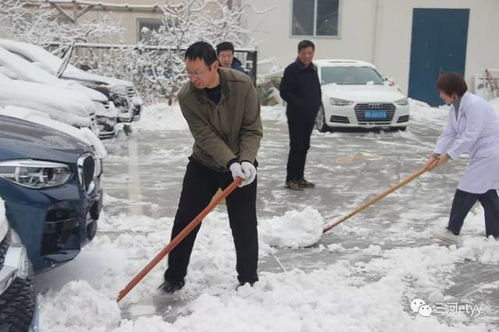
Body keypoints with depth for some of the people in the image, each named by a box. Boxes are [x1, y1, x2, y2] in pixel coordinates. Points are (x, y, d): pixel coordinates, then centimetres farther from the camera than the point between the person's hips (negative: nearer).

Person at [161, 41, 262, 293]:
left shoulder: (242, 85, -20)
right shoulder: (186, 96, -18)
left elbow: (252, 130, -15)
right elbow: (205, 136, -23)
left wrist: (246, 161, -31)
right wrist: (231, 162, -36)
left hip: (241, 165, -1)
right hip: (203, 164, 1)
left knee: (244, 225, 1)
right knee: (185, 220, 1)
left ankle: (248, 280, 19)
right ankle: (174, 277, 17)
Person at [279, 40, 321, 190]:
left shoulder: (313, 69, 12)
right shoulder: (291, 70, -11)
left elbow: (317, 90, 21)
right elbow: (284, 92, -14)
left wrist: (316, 105, 5)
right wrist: (300, 105, -18)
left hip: (310, 115, 7)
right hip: (296, 115, -7)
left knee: (304, 147, 11)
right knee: (296, 146, -7)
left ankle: (299, 177, 19)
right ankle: (291, 179, -1)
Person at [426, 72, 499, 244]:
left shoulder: (474, 105, -24)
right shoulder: (455, 107, 6)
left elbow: (470, 136, -26)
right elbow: (448, 133, 4)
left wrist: (449, 155, -21)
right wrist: (436, 154, -9)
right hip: (481, 153, 10)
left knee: (466, 192, -7)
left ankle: (452, 232, 2)